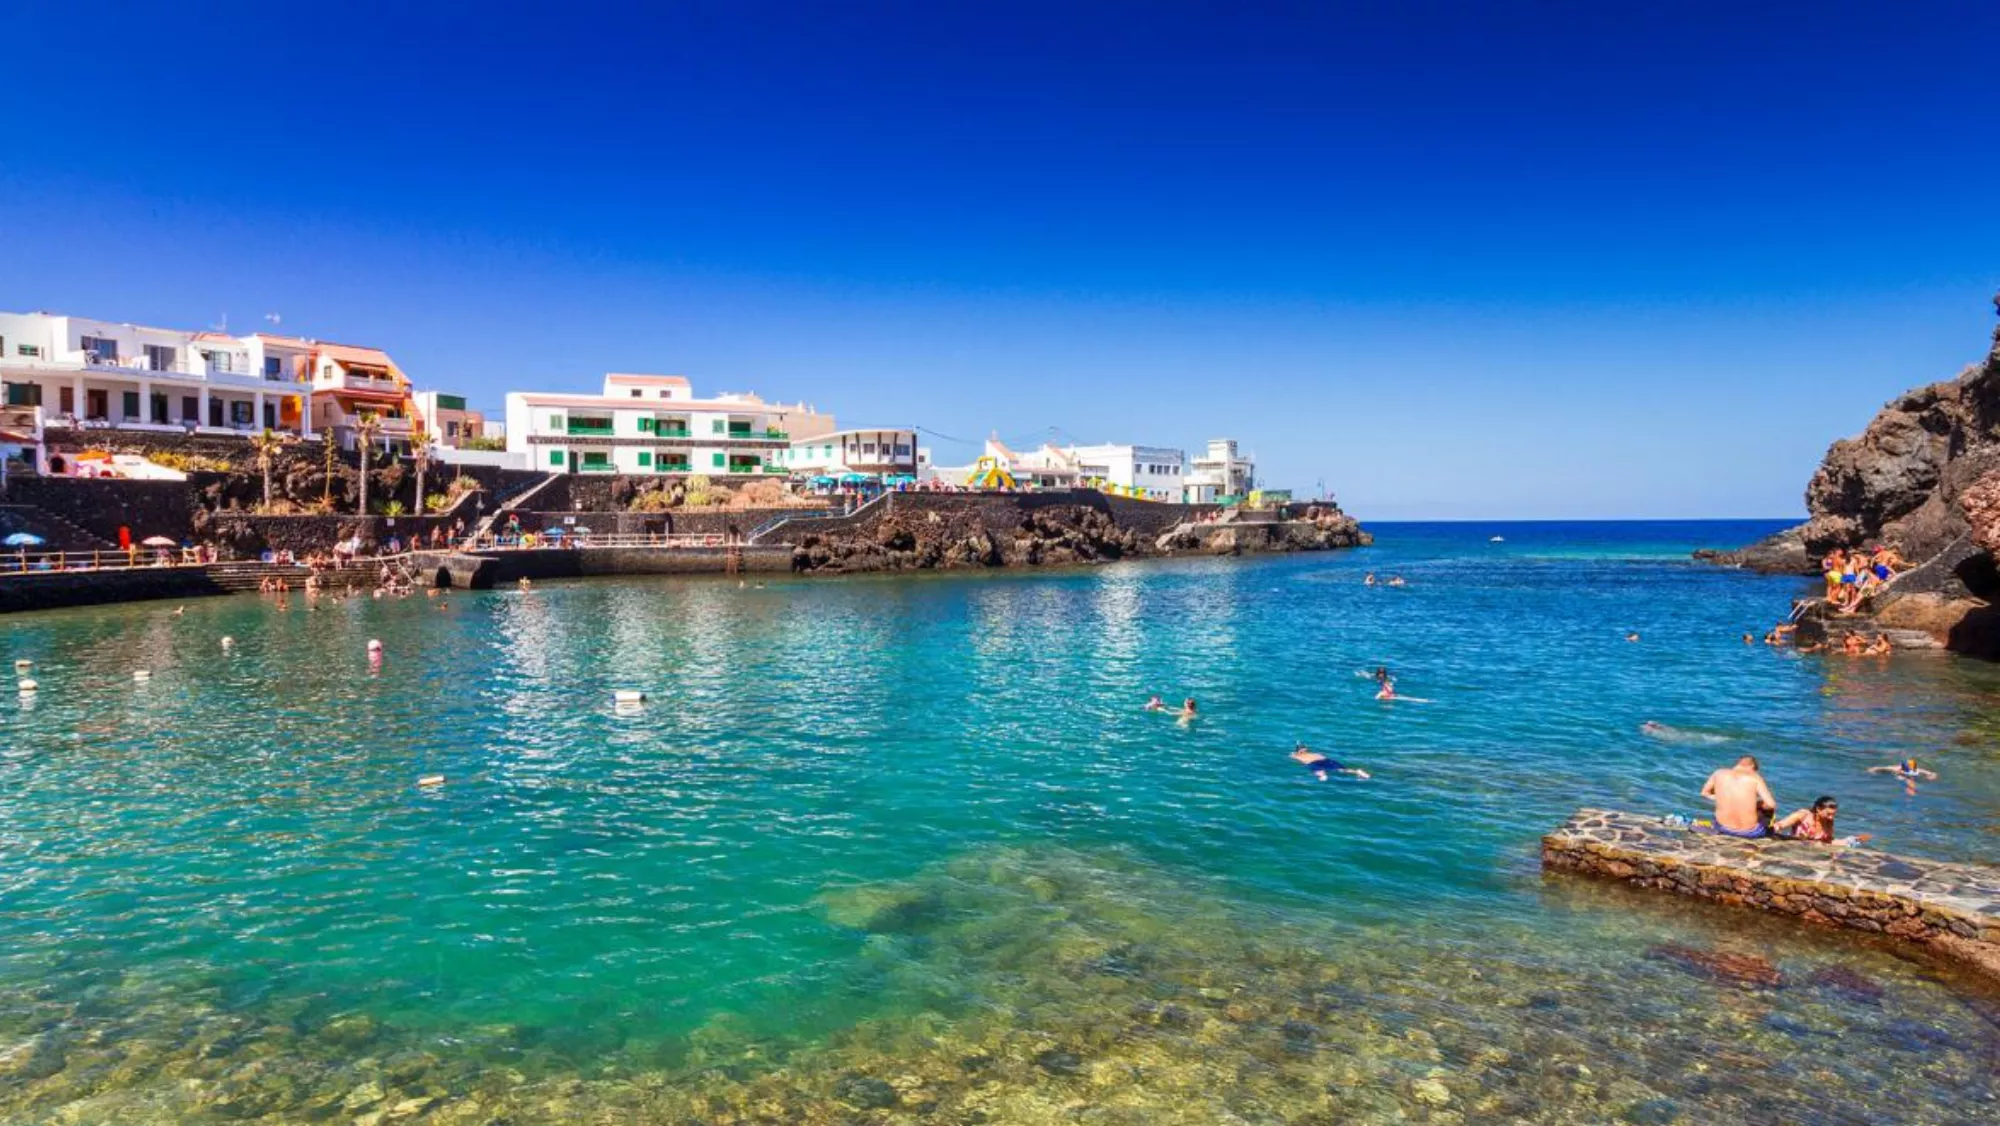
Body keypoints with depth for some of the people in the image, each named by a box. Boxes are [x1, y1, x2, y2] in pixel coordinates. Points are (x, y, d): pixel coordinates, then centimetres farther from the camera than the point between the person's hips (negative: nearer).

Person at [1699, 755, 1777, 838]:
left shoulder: (1719, 773, -2)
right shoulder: (1755, 777, -11)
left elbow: (1705, 793, 13)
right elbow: (1771, 805, -13)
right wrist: (1756, 804, 6)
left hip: (1722, 827, 3)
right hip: (1750, 832, -3)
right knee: (1770, 808, 28)